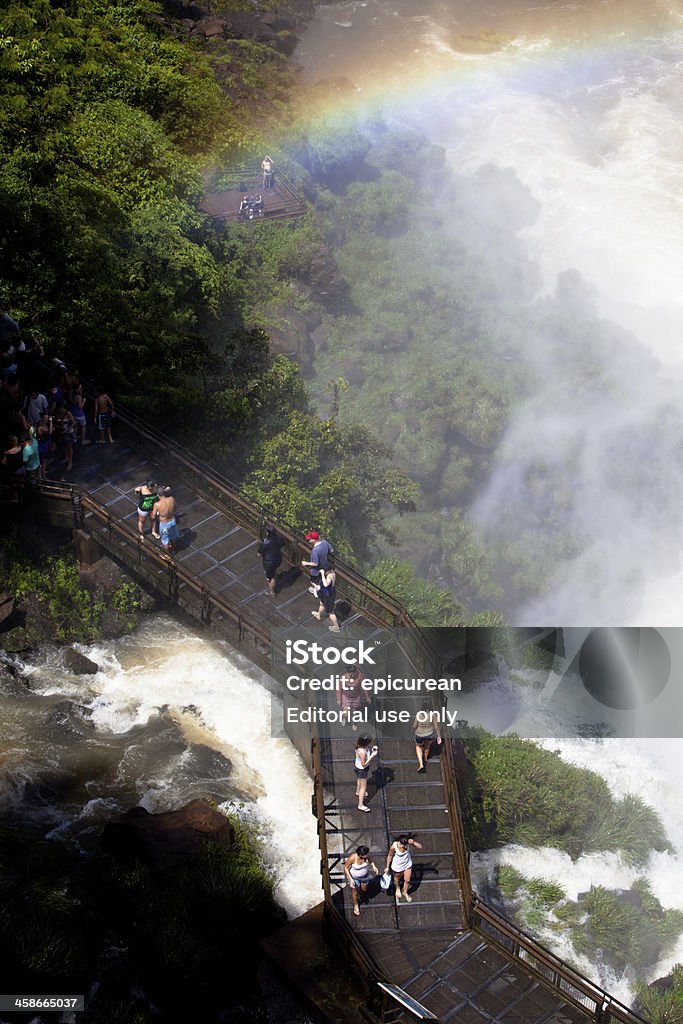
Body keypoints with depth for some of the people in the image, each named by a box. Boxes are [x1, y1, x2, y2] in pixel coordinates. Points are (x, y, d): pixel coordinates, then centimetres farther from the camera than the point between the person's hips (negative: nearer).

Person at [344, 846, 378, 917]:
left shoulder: (366, 856, -28)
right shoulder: (352, 858, -38)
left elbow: (370, 860, -2)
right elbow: (345, 868, -22)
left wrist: (374, 866, -19)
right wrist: (350, 879, -23)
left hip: (365, 876, 3)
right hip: (354, 878, -3)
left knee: (364, 889, 27)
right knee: (355, 892, 20)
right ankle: (356, 906, 50)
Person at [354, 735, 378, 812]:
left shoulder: (360, 745, -18)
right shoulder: (362, 752, -42)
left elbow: (367, 749, 3)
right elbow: (364, 764, -31)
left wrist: (372, 749, -16)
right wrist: (372, 756, -33)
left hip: (357, 765, 9)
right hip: (361, 769, -9)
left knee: (359, 779, 36)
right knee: (363, 787, 8)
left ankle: (358, 792, 64)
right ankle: (360, 805, 22)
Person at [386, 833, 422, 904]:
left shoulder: (408, 842, -31)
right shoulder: (394, 846, -38)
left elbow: (420, 847, -26)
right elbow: (390, 856, -18)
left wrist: (413, 842, -45)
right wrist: (387, 867, -5)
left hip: (407, 864, 2)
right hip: (397, 866, -2)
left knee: (407, 880, 22)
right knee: (397, 879, 29)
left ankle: (405, 892, 54)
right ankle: (398, 889, 65)